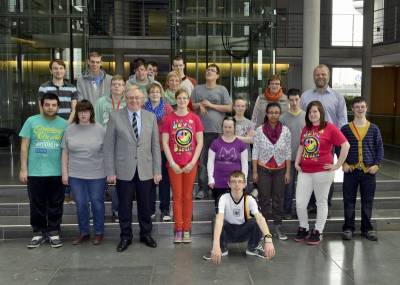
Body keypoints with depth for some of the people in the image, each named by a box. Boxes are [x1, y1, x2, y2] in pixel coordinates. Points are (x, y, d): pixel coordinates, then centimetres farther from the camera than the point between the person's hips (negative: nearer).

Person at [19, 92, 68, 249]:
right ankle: (38, 232, 22)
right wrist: (23, 169, -3)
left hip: (57, 172, 0)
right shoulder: (31, 121, 0)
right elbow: (24, 147, 2)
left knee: (55, 205, 8)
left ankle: (54, 232, 21)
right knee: (37, 205, 9)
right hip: (35, 172, 0)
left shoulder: (64, 124, 2)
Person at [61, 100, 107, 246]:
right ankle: (83, 233, 26)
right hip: (75, 175, 2)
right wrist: (64, 173, 3)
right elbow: (65, 153, 6)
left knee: (97, 203, 8)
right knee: (81, 205, 11)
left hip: (97, 175, -2)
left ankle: (99, 232, 23)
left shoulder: (100, 130, -3)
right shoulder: (70, 129, 3)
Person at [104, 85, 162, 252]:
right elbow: (109, 146, -2)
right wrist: (110, 172, -6)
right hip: (124, 171, -1)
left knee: (145, 206, 11)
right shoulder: (115, 117, -2)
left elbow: (155, 146, 5)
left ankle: (146, 234, 30)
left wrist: (157, 171, 1)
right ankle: (125, 237, 26)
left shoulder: (151, 117, 5)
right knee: (124, 206, 8)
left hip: (146, 171, 2)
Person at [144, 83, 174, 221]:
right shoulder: (144, 109, 5)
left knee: (164, 179, 5)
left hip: (163, 148, -1)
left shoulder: (168, 108, 1)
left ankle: (165, 210, 14)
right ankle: (150, 209, 19)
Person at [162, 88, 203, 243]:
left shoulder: (195, 118, 1)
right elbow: (165, 143, -3)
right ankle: (178, 229, 12)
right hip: (174, 164, 0)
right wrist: (172, 163, -9)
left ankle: (187, 229, 15)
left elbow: (200, 142, 0)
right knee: (177, 196, 4)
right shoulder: (169, 119, 0)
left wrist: (192, 162, -8)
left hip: (190, 164, 0)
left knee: (187, 196, 6)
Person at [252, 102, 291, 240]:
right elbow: (255, 151, -4)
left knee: (278, 199, 8)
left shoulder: (285, 130, -4)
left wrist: (288, 172, -1)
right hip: (263, 169, -1)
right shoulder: (260, 130, -7)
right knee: (264, 199, 5)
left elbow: (288, 152, 1)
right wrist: (254, 172, -5)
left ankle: (278, 226, 19)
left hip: (280, 170, 1)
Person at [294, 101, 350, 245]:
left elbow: (346, 145, -11)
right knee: (299, 202, 4)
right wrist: (296, 163, 12)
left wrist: (337, 165, -11)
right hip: (305, 172, 5)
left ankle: (317, 232, 20)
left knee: (321, 202, 8)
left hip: (322, 171, -5)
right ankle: (303, 229, 23)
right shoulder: (306, 129, 12)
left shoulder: (329, 128, -7)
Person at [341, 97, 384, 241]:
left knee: (368, 201, 8)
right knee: (349, 201, 5)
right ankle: (348, 228, 16)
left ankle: (367, 229, 21)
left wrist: (376, 164, -4)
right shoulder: (345, 129, 0)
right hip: (350, 170, -1)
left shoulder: (374, 129, 3)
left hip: (369, 170, 1)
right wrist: (343, 163, -5)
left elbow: (379, 148, 6)